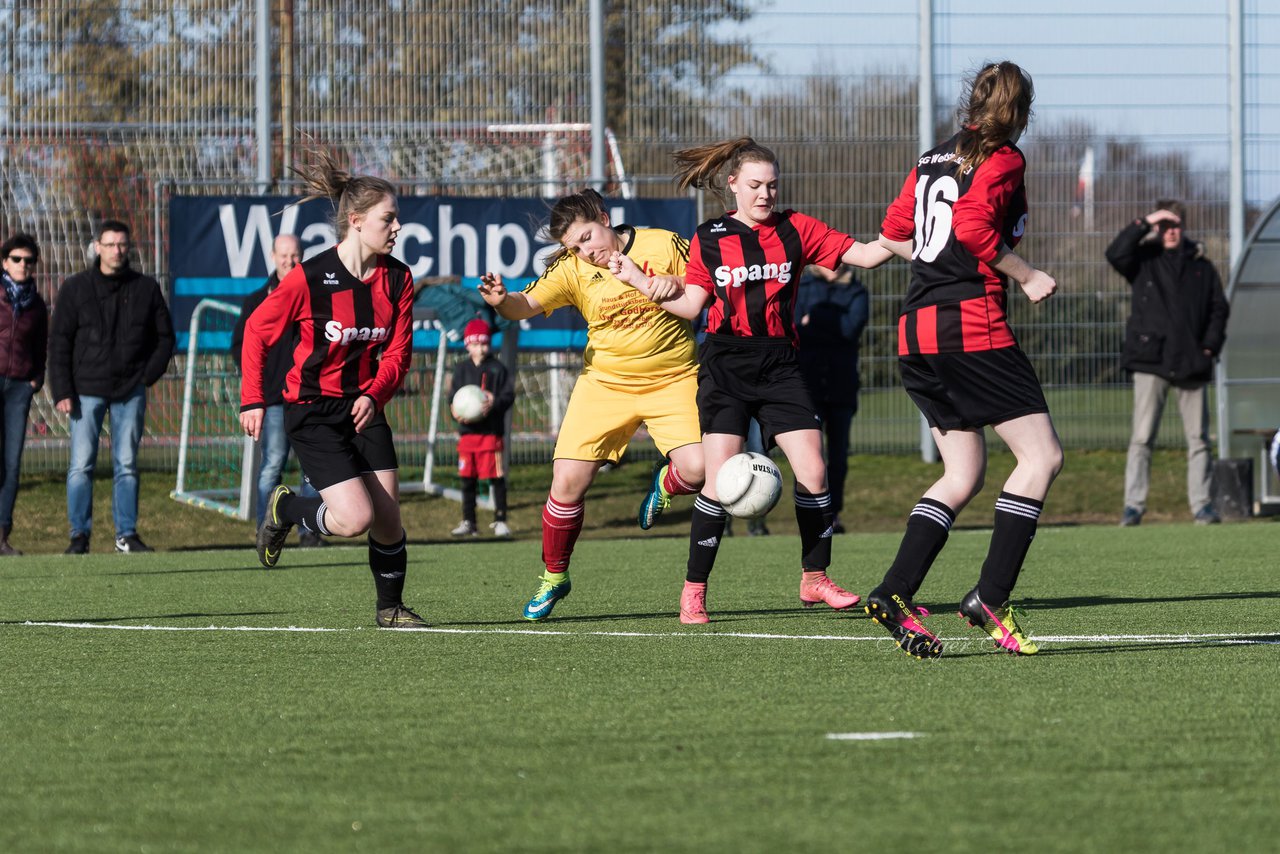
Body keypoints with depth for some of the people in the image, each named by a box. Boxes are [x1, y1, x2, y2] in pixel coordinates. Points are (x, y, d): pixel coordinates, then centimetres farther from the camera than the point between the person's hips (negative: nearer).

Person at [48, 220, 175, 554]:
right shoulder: (75, 288, 0)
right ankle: (79, 536, 0)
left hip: (131, 392, 2)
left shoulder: (146, 288, 5)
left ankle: (127, 534, 9)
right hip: (87, 391, -2)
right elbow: (59, 342, -1)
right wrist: (62, 392, -9)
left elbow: (165, 336, 12)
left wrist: (148, 375, 0)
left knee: (127, 465, 4)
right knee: (81, 465, -5)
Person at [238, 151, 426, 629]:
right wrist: (253, 400, -8)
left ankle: (390, 607, 21)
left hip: (365, 408, 5)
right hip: (312, 411, -5)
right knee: (355, 517, -17)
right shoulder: (309, 279, -16)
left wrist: (374, 395, -17)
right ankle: (285, 510, 13)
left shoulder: (397, 280, -1)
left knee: (387, 516, 0)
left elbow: (397, 352, 2)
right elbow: (257, 330, -5)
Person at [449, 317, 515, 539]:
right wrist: (455, 411, -13)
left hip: (491, 430, -3)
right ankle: (468, 522, 14)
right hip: (467, 430, 3)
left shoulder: (497, 368, 2)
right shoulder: (462, 368, 10)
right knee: (468, 478, 6)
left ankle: (500, 520, 3)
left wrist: (494, 403, -21)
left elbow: (508, 395, -1)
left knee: (496, 477, -4)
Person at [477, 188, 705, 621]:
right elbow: (528, 304, -11)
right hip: (604, 384, 2)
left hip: (672, 380, -2)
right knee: (567, 483, -7)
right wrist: (502, 301, -33)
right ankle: (553, 577, 15)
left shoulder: (663, 246, -8)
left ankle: (664, 484, 15)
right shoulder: (572, 268, -3)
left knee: (696, 468, -23)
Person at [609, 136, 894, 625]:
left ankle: (814, 579, 9)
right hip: (726, 365, -2)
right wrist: (635, 278, -1)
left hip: (780, 365, 2)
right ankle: (694, 590, 0)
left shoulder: (795, 230, 5)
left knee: (813, 471, -7)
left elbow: (866, 255, 1)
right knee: (720, 480, -10)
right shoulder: (710, 238, 5)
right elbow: (690, 304, 7)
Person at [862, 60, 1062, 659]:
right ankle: (990, 598, -13)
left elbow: (893, 235, 20)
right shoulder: (1004, 160, -4)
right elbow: (972, 227, -18)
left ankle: (894, 593, -1)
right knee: (1042, 456, -3)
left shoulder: (933, 159, 18)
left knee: (962, 475, 13)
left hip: (916, 331, 8)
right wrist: (1027, 278, -9)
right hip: (973, 327, -8)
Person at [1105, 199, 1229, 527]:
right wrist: (1145, 222, -15)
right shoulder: (1144, 261, 5)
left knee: (1198, 438, 3)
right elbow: (1116, 253, -14)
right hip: (1151, 363, -2)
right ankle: (1133, 505, -6)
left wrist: (1211, 346, 2)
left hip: (1191, 363, 2)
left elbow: (1219, 309, 15)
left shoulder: (1201, 267, 12)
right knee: (1142, 438, -6)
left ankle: (1201, 503, 7)